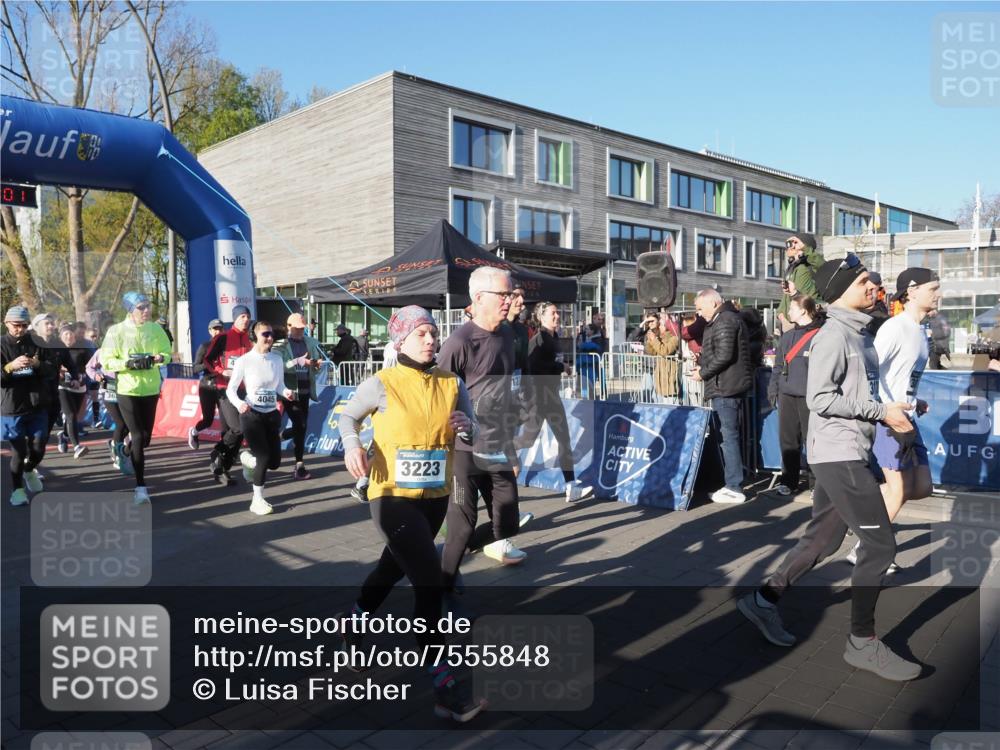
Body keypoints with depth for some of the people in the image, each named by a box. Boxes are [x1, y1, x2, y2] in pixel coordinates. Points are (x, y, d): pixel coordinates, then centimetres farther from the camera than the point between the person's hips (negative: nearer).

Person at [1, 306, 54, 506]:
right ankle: (17, 489, 19)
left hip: (38, 406, 2)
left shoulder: (38, 342, 3)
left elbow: (53, 369, 0)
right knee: (18, 451, 1)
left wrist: (38, 364, -20)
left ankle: (29, 471, 40)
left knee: (38, 448, 8)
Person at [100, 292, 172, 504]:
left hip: (151, 389, 4)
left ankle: (126, 452, 49)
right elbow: (106, 361, -9)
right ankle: (141, 487, 2)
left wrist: (157, 358, -15)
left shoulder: (156, 329, -1)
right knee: (138, 437, -6)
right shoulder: (117, 331, -10)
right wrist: (128, 363, -25)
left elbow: (167, 353, 7)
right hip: (127, 390, -4)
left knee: (146, 437, 13)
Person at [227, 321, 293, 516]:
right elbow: (230, 389, -7)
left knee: (274, 461, 7)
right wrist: (239, 404, -27)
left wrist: (287, 392, -11)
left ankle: (249, 460, 40)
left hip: (272, 415, 5)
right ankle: (257, 500, 8)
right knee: (264, 457, -10)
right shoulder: (244, 361, -11)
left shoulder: (277, 359, 2)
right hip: (251, 415, -5)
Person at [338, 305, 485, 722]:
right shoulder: (382, 384, -11)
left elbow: (471, 437, 3)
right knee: (430, 579, -15)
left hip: (435, 498, 5)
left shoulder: (452, 384, -2)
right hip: (392, 496, -5)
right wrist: (352, 446, -15)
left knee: (395, 567, 25)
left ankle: (355, 620, 55)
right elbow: (348, 415, 3)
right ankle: (444, 687, -6)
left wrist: (466, 429, -20)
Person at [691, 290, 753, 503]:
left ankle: (734, 488, -5)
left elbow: (724, 356, -21)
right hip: (731, 388, 11)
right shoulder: (729, 319, 21)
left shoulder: (724, 321, -13)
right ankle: (733, 484, 21)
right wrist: (703, 364, 9)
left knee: (728, 436, -8)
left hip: (725, 389, -11)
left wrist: (703, 373, -11)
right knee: (729, 435, 14)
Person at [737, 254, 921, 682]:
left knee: (823, 539, 14)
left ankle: (764, 600, 26)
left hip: (848, 453, 10)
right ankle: (863, 643, 8)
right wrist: (882, 412, -17)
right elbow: (819, 398, -20)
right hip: (838, 454, -9)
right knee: (880, 543, -5)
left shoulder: (861, 334, 16)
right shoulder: (833, 335, -13)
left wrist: (895, 411, 7)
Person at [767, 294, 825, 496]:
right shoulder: (787, 337, 16)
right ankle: (788, 481, 21)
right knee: (788, 440, 10)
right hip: (787, 396, 6)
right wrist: (773, 390, 13)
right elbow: (778, 366, 20)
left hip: (809, 397, -6)